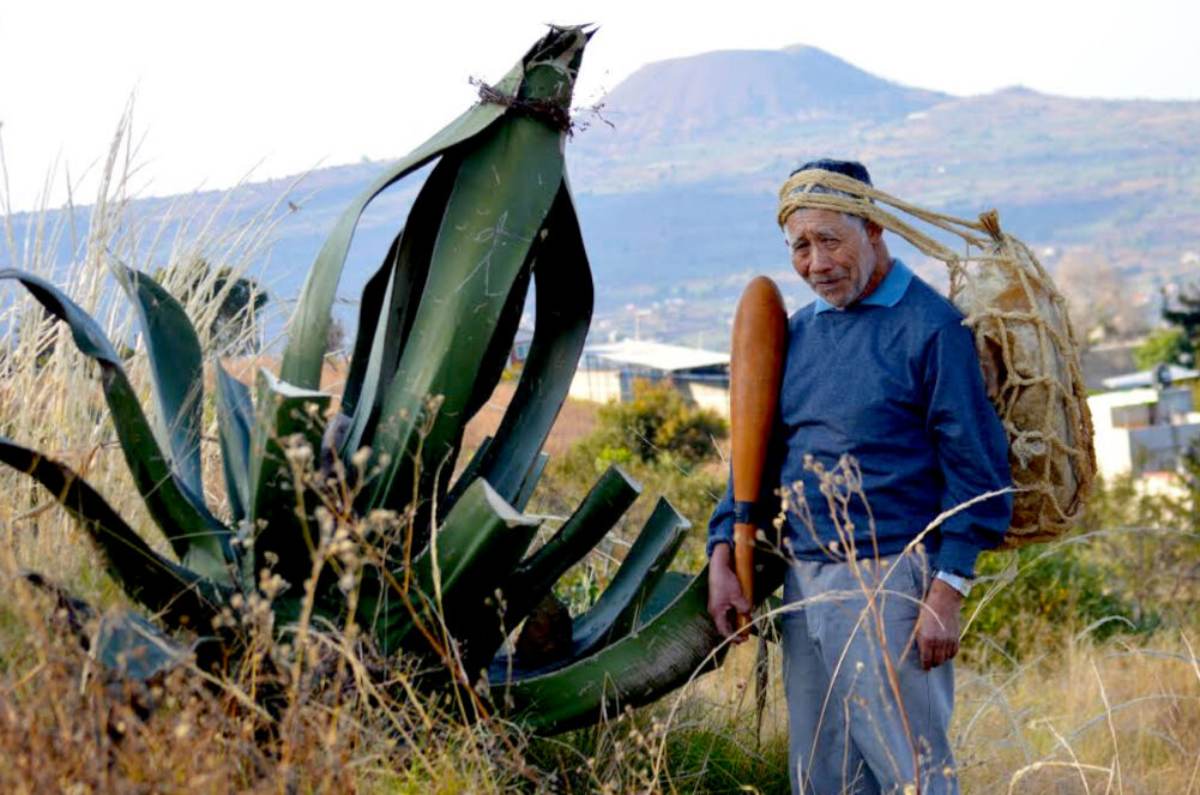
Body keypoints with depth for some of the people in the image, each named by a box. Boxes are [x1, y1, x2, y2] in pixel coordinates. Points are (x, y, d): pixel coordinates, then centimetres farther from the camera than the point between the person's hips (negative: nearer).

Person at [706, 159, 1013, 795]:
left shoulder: (931, 328, -7)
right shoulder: (796, 334, 13)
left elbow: (977, 472, -9)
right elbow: (759, 452, 20)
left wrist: (946, 593, -14)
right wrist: (723, 557, 8)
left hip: (891, 586, -7)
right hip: (803, 586, 7)